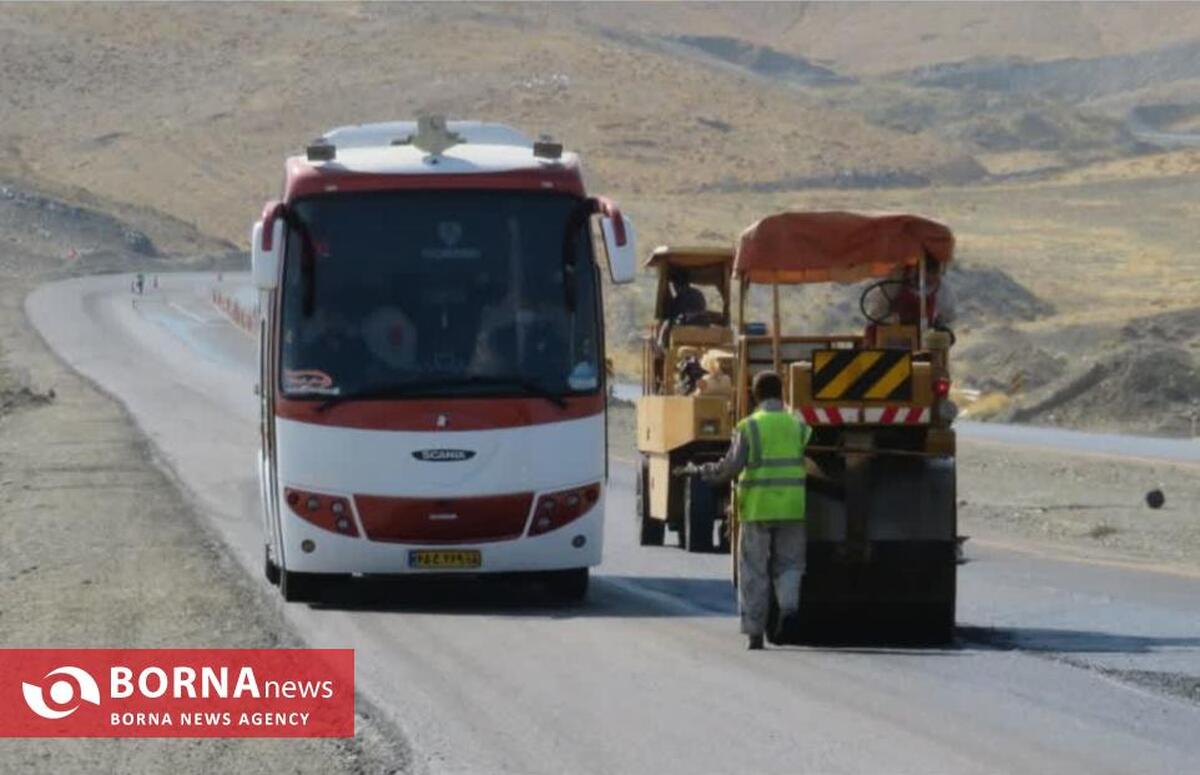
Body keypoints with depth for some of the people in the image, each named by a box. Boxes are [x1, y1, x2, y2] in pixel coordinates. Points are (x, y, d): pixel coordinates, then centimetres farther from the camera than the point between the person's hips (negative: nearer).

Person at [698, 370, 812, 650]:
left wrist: (704, 473, 7)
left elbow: (731, 467, -9)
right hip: (793, 508, 2)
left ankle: (755, 632, 5)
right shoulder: (798, 425, 5)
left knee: (754, 571, 6)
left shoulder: (748, 427, -4)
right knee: (788, 564, 12)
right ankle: (789, 606, -16)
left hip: (758, 508, -2)